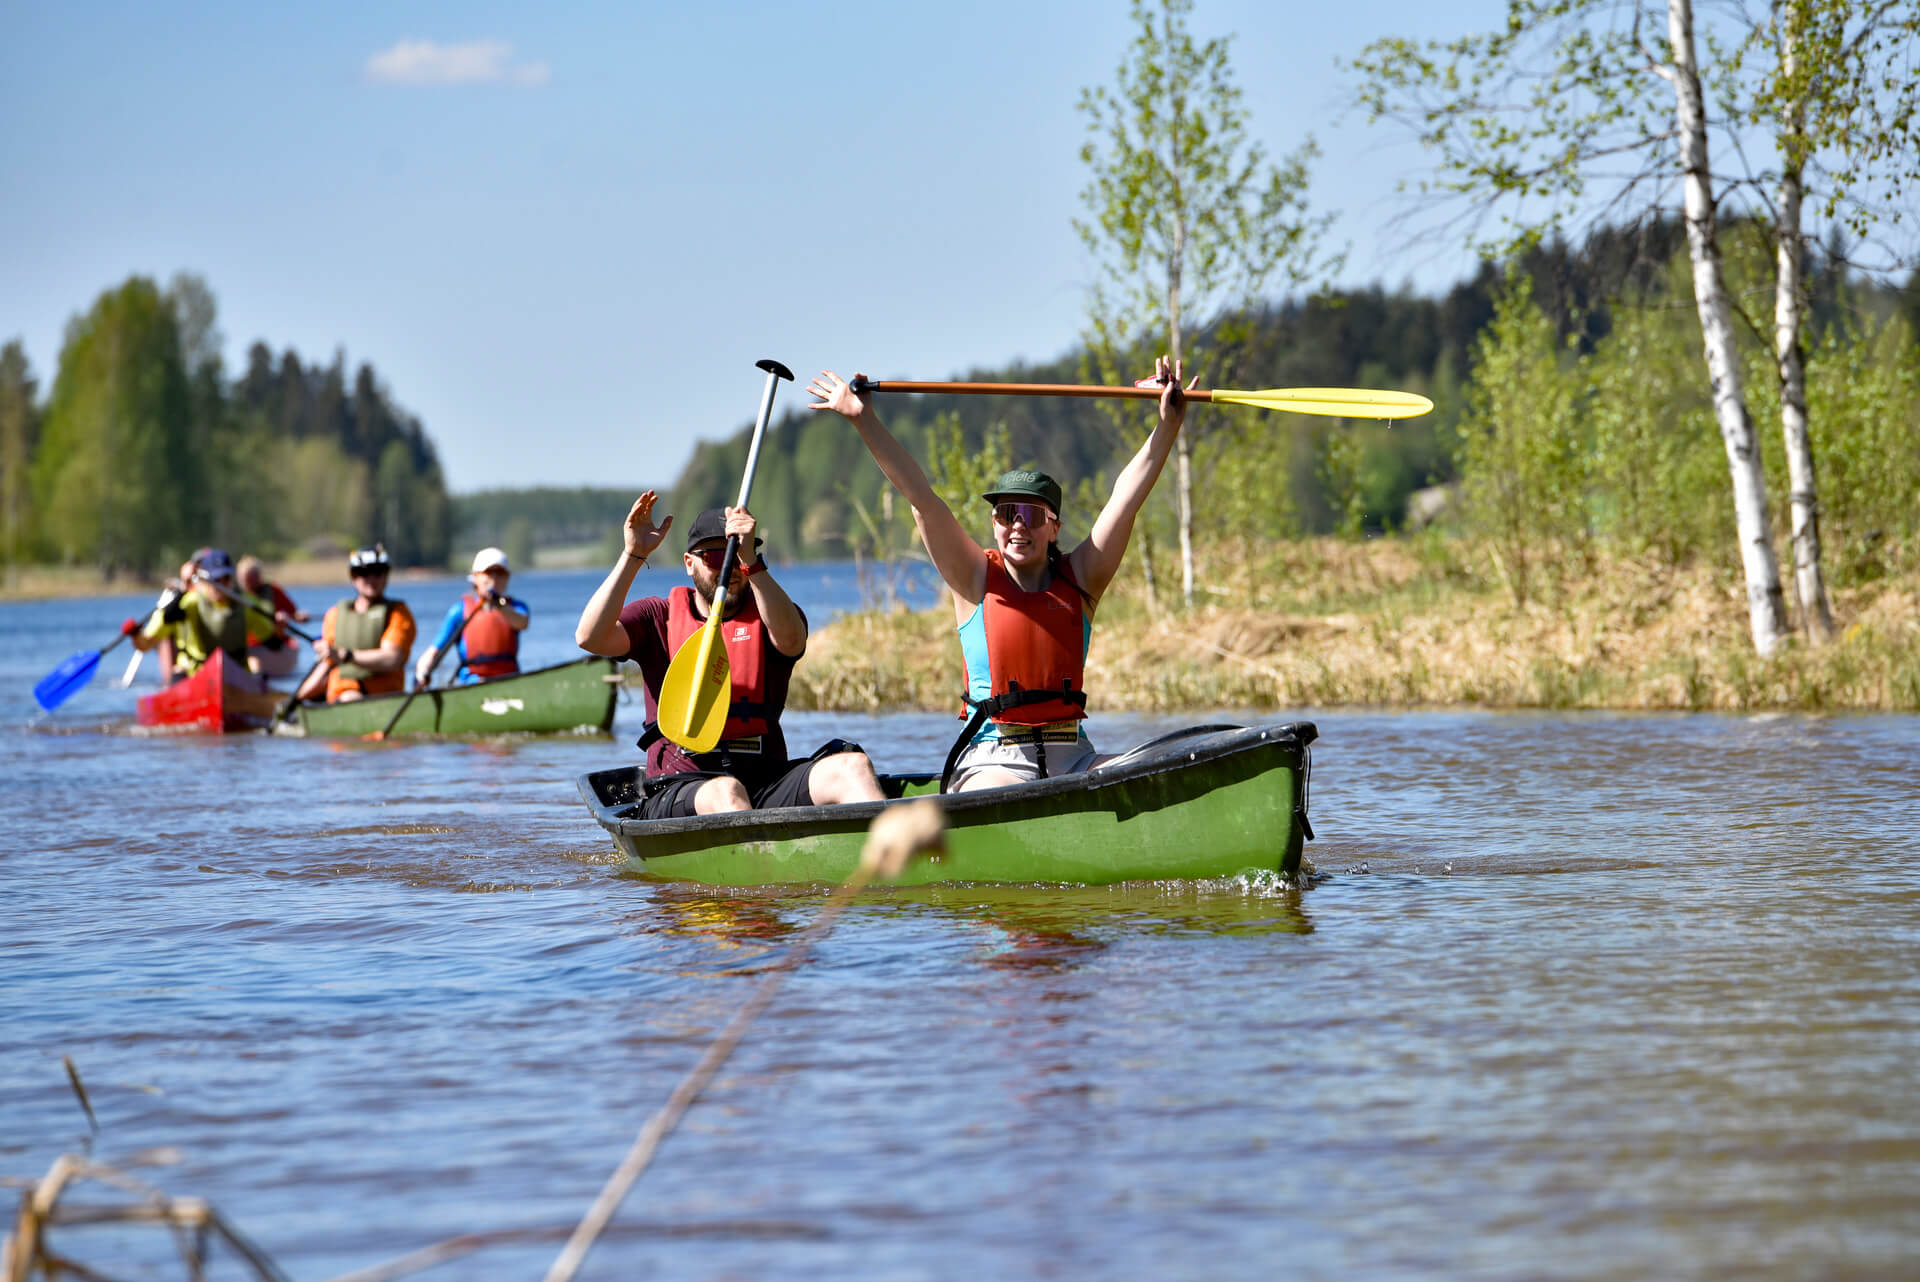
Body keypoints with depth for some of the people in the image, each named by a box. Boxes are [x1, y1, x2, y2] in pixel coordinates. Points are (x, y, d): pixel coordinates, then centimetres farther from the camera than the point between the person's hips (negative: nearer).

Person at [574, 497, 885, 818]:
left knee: (852, 766, -25)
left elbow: (790, 641, -12)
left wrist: (751, 561, -24)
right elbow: (589, 637, -4)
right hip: (678, 789, -2)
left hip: (765, 780, 2)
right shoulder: (659, 615, 15)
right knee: (725, 792, -38)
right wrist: (633, 555, -8)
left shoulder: (766, 614, 14)